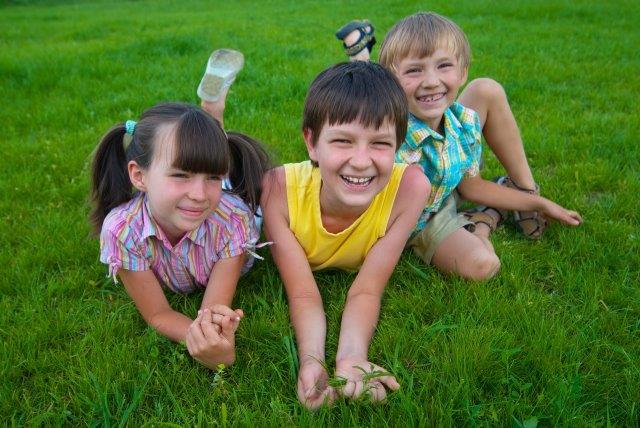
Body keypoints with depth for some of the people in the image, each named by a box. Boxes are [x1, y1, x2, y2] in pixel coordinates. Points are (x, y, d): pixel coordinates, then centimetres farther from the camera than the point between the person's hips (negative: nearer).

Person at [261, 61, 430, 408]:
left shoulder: (408, 186, -41)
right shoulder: (280, 188, -41)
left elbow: (366, 291, -35)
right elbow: (304, 295, -38)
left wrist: (351, 357, -53)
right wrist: (311, 359, -57)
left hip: (352, 267, 1)